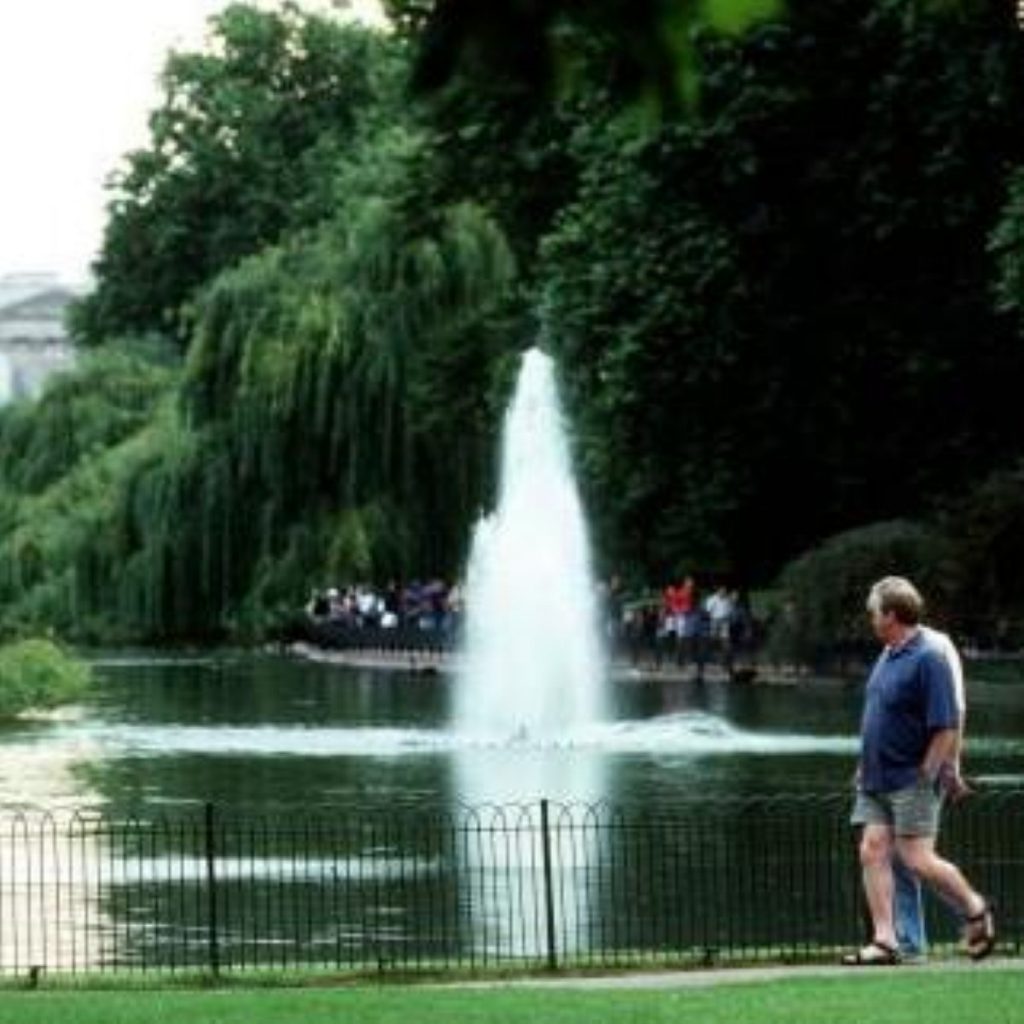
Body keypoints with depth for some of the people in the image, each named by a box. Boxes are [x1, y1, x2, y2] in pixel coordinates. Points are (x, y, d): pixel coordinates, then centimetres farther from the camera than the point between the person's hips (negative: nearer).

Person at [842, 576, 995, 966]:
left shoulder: (928, 660, -16)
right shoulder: (887, 656, 12)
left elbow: (947, 728, -18)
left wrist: (926, 775, -17)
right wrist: (866, 764, 18)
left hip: (910, 780, -8)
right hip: (874, 779, 8)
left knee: (917, 859, -6)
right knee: (873, 851, 0)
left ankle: (975, 909, 15)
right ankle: (884, 942, 1)